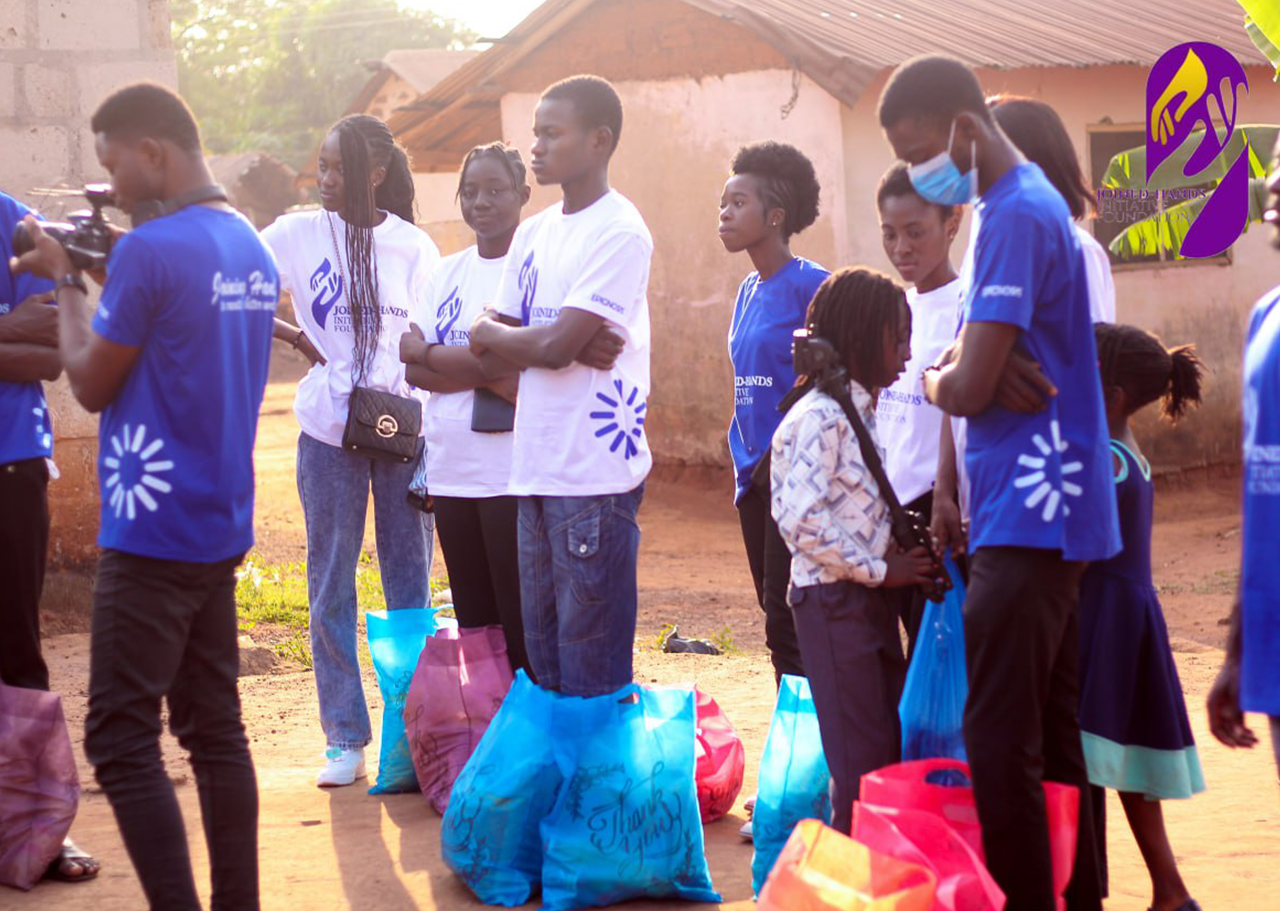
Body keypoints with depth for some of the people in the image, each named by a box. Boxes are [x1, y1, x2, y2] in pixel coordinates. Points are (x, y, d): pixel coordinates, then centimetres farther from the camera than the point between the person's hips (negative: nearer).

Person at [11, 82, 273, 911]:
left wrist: (66, 280, 5)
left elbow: (91, 385, -7)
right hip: (222, 528, 8)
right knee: (215, 728, 12)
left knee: (122, 741, -4)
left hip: (153, 533, -8)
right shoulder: (253, 249, 10)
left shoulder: (150, 250, -17)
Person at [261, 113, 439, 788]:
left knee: (411, 584, 6)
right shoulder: (298, 234, -1)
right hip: (329, 432, -1)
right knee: (331, 587, 3)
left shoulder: (412, 247, 3)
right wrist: (296, 338, -11)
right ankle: (345, 738, 10)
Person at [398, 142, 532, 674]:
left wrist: (429, 353, -6)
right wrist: (488, 374, -11)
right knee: (473, 621, 11)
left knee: (522, 627, -5)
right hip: (451, 470, 6)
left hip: (511, 473, -6)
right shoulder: (447, 272, 13)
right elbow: (414, 369, 4)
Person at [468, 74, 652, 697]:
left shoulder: (619, 233, -10)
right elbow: (485, 346, 10)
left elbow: (555, 345, -17)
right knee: (542, 654, 12)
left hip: (595, 472, -8)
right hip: (537, 465, 8)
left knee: (591, 669, -5)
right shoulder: (533, 234, 16)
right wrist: (571, 343, -8)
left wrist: (493, 336, 3)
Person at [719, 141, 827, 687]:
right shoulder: (749, 291, 13)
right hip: (756, 477, 8)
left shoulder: (810, 285, -11)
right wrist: (746, 468, 16)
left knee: (787, 622, -8)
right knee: (778, 617, 11)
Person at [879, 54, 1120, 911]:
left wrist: (938, 379, 3)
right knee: (1051, 735, 14)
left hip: (1029, 517, -10)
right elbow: (972, 364, 17)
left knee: (1002, 743, -9)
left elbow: (965, 388, -20)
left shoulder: (1018, 215, -16)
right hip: (1051, 512, 10)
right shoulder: (1025, 206, 16)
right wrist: (960, 369, -6)